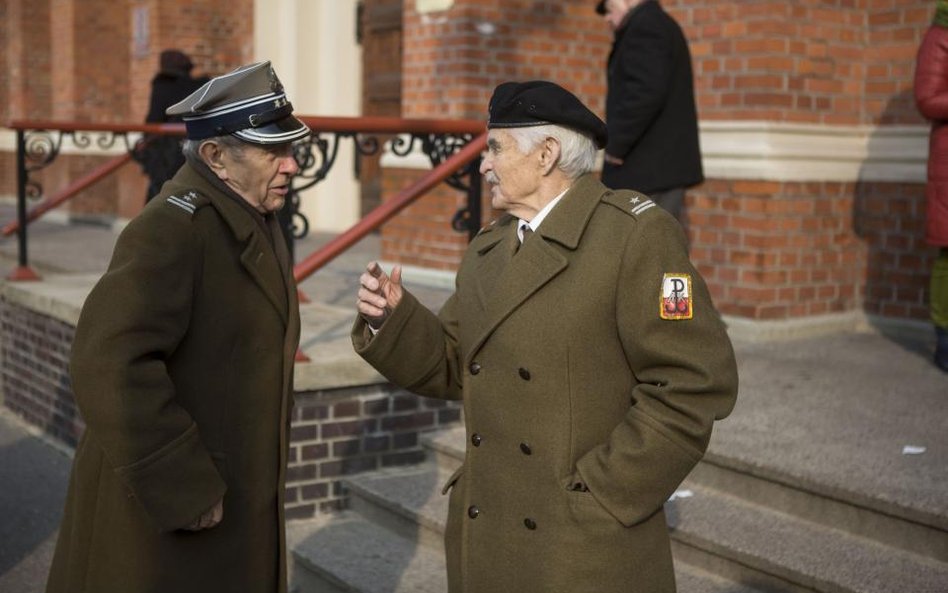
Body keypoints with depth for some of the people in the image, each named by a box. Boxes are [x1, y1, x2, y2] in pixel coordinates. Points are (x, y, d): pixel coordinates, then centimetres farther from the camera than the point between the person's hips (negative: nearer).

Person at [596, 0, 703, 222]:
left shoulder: (645, 25, -9)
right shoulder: (663, 24, 22)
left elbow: (645, 92, -22)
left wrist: (615, 145, -16)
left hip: (649, 164, -10)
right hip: (668, 161, 10)